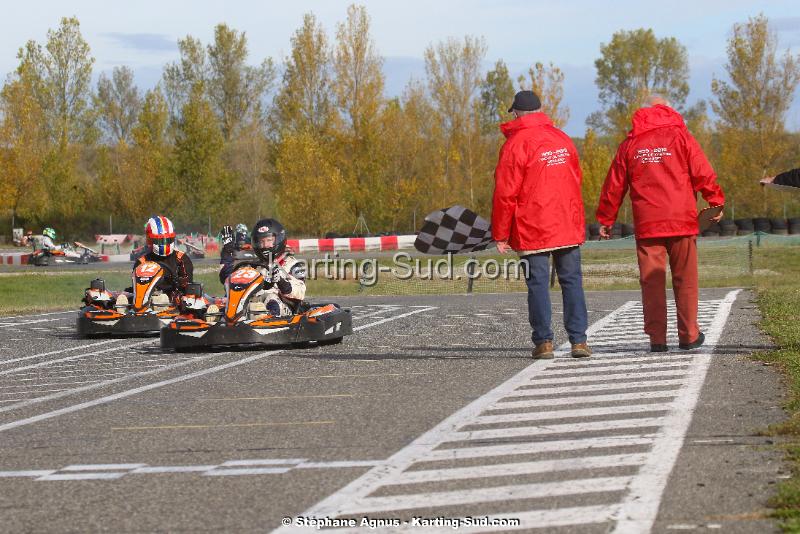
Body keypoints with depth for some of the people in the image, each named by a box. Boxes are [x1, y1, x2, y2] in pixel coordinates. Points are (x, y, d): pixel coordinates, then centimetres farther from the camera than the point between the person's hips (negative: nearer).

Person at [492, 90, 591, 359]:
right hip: (568, 227, 4)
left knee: (538, 284, 1)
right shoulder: (562, 139, 10)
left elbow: (505, 193, -9)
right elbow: (576, 180, 15)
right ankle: (579, 339, 3)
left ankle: (543, 341, 0)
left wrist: (500, 234, -4)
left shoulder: (515, 144, -8)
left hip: (533, 230, -4)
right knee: (572, 281, 7)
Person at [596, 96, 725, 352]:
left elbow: (615, 184, 11)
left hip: (646, 225, 1)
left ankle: (657, 338, -2)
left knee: (652, 281, 2)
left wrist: (606, 219, 18)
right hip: (681, 221, -1)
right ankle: (689, 335, 11)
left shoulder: (630, 143, 9)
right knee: (685, 280, 7)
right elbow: (702, 172, -2)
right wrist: (716, 201, 10)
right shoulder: (680, 135, 3)